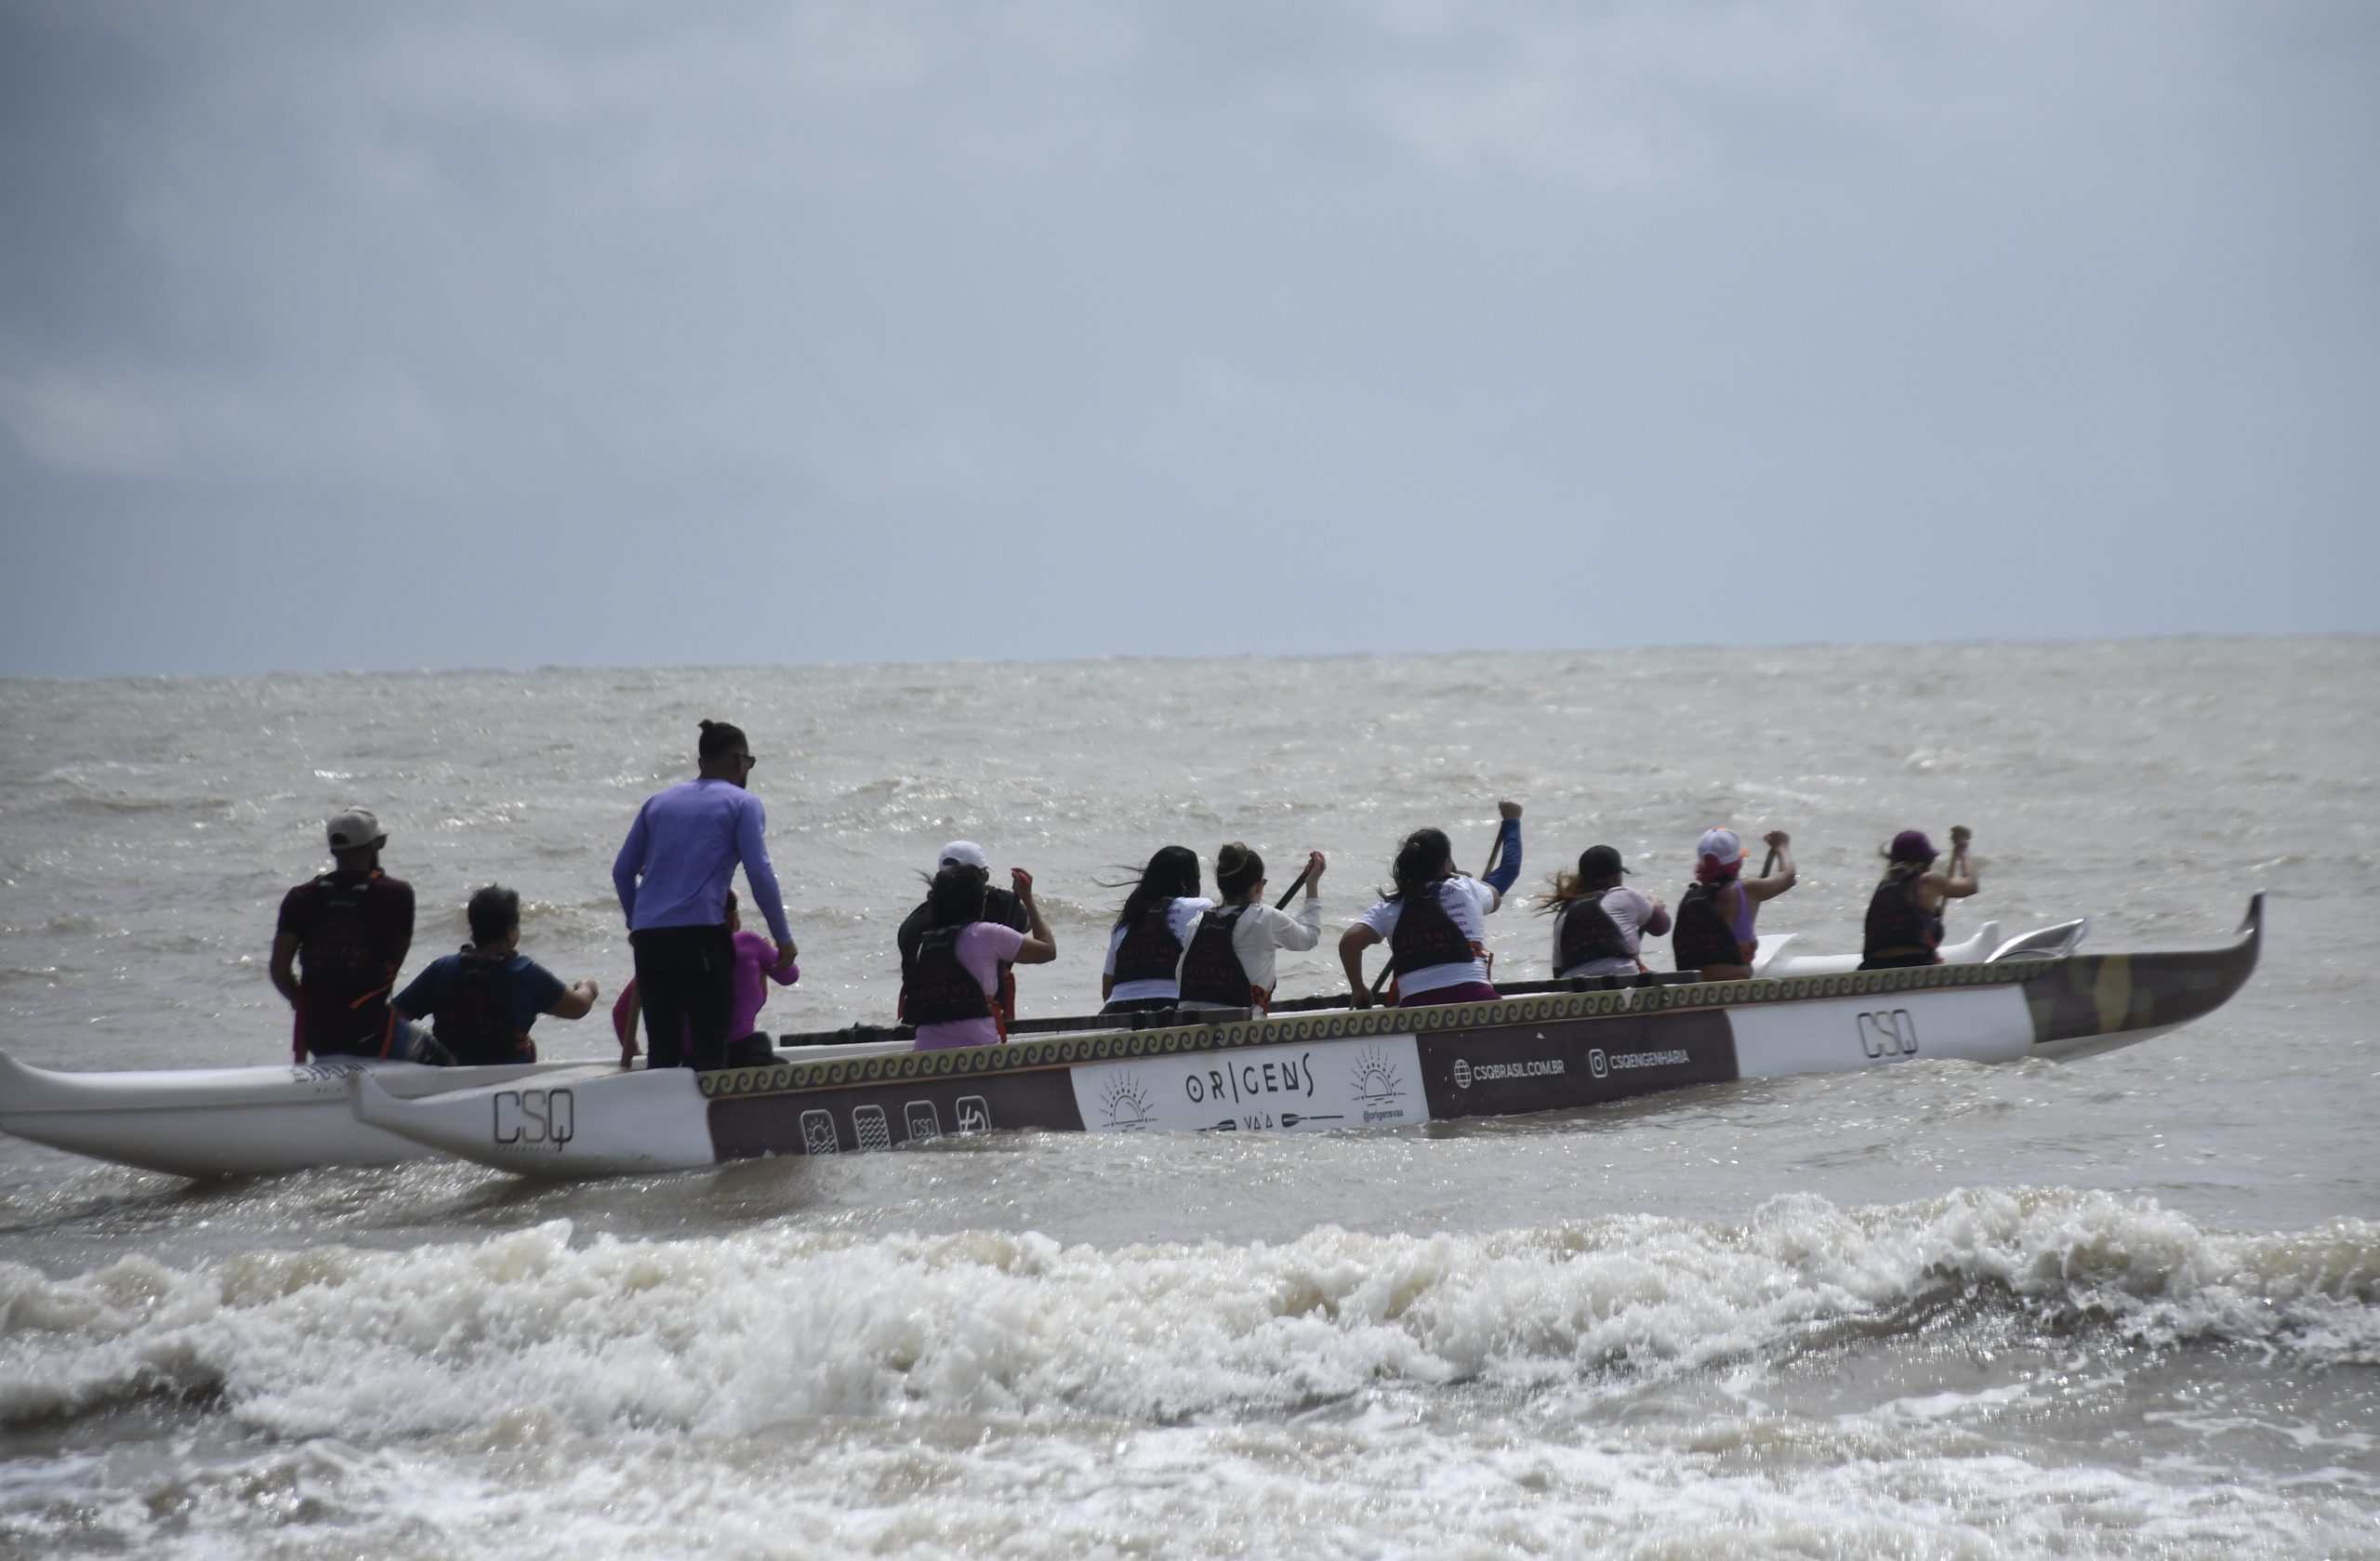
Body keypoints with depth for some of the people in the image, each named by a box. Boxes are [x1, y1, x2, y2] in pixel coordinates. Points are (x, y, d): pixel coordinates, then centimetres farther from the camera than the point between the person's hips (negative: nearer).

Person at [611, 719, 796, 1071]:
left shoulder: (659, 801, 20)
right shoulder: (742, 804, 5)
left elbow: (622, 870, 18)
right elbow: (759, 874, -5)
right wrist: (783, 939, 1)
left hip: (648, 936, 5)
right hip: (699, 934, -5)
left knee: (662, 1049, 8)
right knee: (709, 1046, -5)